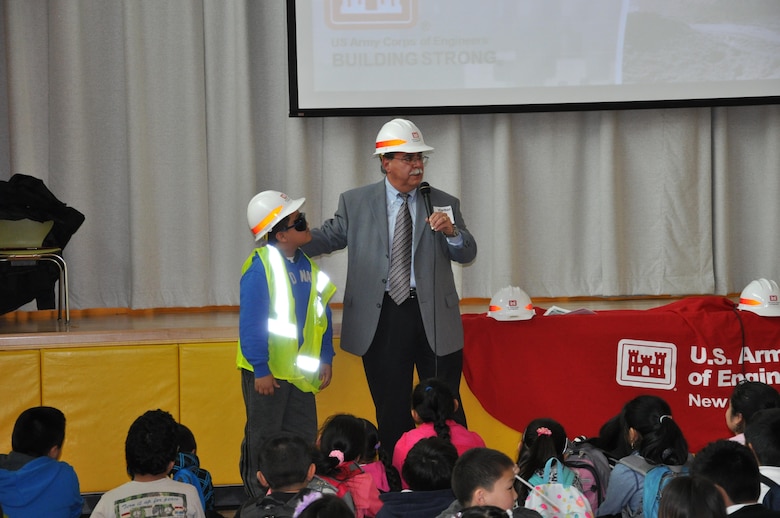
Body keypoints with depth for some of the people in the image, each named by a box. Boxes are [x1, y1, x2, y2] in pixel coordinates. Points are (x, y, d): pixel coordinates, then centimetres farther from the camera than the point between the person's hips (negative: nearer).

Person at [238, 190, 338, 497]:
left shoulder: (307, 266, 5)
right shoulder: (260, 267, -17)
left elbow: (321, 314, 13)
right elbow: (250, 323, -19)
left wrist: (325, 358, 9)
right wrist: (260, 369, -20)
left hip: (301, 371, 7)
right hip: (267, 371, -7)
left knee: (303, 439, 12)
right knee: (263, 440, 4)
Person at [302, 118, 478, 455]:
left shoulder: (443, 203, 6)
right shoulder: (355, 203, 5)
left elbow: (467, 255, 3)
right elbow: (329, 237, 10)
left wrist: (451, 232, -18)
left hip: (435, 318, 0)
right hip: (382, 317, 0)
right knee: (391, 411, 7)